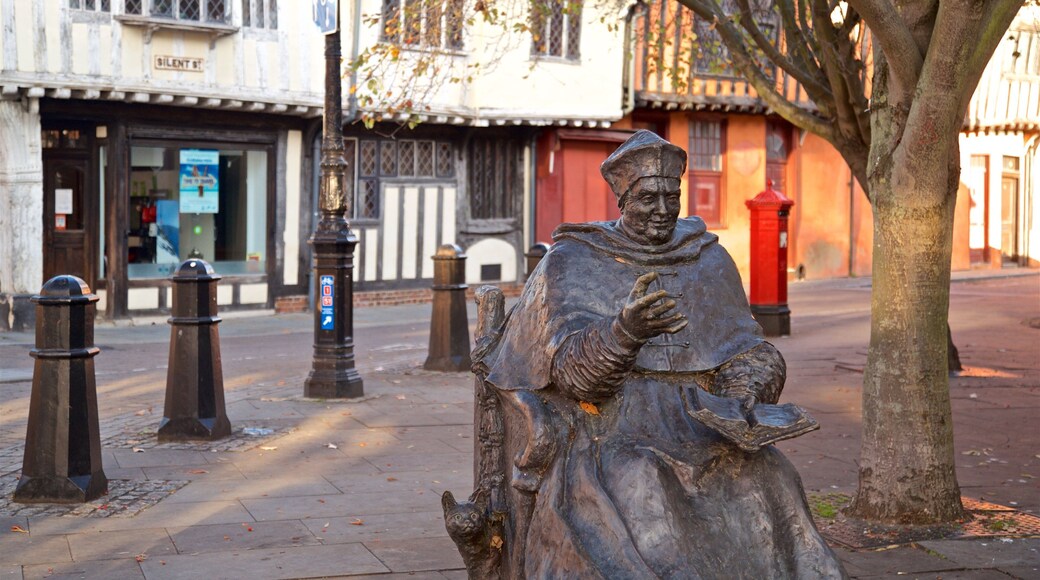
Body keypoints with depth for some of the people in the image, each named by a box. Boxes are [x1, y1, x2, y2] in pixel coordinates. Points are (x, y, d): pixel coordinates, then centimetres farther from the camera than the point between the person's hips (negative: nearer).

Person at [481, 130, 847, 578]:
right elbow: (576, 371, -10)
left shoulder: (709, 260, 14)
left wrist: (744, 395, -10)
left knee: (769, 480, -24)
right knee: (640, 494, -34)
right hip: (608, 436, -3)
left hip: (700, 435, 4)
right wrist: (626, 329, -31)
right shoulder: (571, 264, 2)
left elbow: (748, 352, 14)